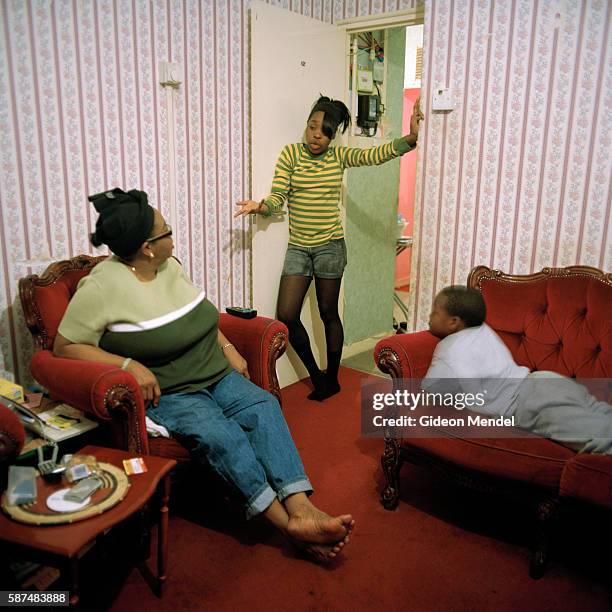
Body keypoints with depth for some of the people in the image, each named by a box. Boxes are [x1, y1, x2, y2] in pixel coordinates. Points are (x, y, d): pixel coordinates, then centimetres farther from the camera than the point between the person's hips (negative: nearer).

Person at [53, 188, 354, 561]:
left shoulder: (170, 266, 7)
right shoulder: (102, 286, -13)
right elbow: (65, 346, -12)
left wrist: (228, 349, 6)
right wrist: (128, 365, -24)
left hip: (216, 375, 6)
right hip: (163, 393, -6)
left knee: (263, 406, -21)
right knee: (221, 435, -30)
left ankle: (301, 507, -30)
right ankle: (290, 524, -23)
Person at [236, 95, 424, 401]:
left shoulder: (339, 156, 1)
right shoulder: (290, 154, -1)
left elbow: (378, 154, -10)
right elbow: (278, 197, -8)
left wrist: (410, 138, -25)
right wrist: (260, 206, -30)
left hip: (330, 247, -1)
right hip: (297, 248, 1)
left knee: (329, 313, 8)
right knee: (286, 316, -2)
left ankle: (332, 379, 26)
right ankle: (316, 376, 19)